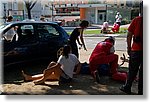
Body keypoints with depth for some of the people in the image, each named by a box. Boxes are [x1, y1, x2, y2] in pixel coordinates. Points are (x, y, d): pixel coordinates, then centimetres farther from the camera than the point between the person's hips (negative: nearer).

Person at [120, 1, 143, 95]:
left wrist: (129, 48, 8)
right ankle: (141, 90, 19)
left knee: (132, 70, 12)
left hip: (136, 49, -1)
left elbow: (129, 35, -2)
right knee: (143, 71, 11)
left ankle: (127, 87, 21)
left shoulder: (136, 20, -4)